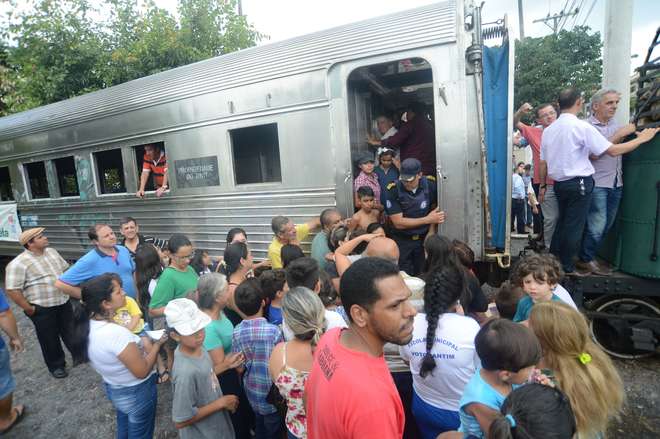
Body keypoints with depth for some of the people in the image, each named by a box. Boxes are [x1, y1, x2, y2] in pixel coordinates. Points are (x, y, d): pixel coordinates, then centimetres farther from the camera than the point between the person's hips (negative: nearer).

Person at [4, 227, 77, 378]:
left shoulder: (51, 252, 3)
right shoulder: (18, 263, -18)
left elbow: (65, 270, 15)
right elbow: (12, 290, -18)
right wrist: (28, 309, -15)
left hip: (64, 302, 5)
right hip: (42, 309, -5)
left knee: (71, 332, 19)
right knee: (49, 338, 12)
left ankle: (79, 355, 38)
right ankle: (56, 365, 31)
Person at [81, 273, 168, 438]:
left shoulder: (92, 325, -11)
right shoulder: (117, 333, -37)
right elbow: (142, 371, -27)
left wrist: (141, 342, -2)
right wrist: (157, 344, -17)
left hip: (114, 388, 8)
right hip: (136, 392, -8)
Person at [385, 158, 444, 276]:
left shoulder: (430, 185, -9)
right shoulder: (393, 190, -17)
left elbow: (435, 209, 4)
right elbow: (398, 223, -18)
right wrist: (428, 219, -16)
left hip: (424, 238, 2)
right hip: (402, 241, -1)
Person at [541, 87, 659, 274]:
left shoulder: (548, 130, 4)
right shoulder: (582, 126, -13)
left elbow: (543, 161, 9)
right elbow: (613, 151, -10)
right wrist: (642, 138, 2)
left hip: (559, 183, 6)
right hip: (579, 183, -6)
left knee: (562, 223, 19)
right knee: (574, 227, 4)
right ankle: (567, 268, 14)